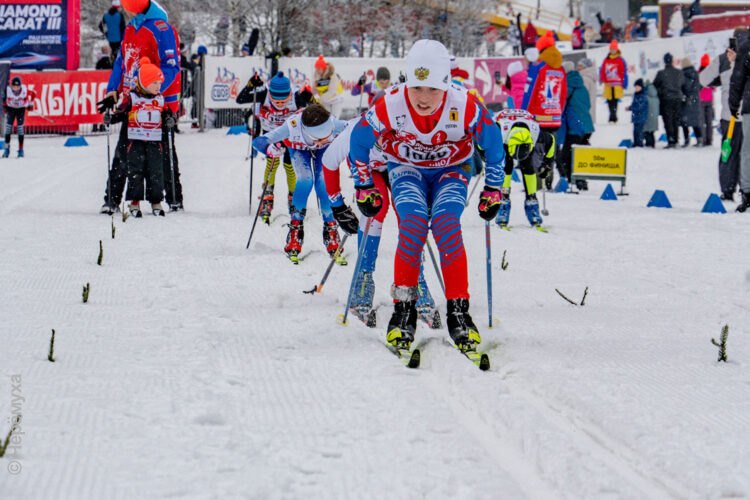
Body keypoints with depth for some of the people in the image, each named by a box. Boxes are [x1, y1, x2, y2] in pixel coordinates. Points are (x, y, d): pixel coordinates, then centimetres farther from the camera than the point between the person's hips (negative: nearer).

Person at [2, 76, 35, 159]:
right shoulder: (7, 90, -25)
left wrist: (31, 104, 0)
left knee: (20, 128, -8)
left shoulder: (24, 90, -27)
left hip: (21, 109, -1)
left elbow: (33, 94, -6)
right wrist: (4, 106, -1)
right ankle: (7, 148, 4)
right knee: (8, 127, -5)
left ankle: (21, 149, 0)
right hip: (11, 109, 1)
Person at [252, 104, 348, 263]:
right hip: (298, 147, -1)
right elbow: (258, 141, -41)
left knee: (324, 184, -15)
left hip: (324, 150, 1)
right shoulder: (292, 126, -45)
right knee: (305, 180, -23)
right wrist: (268, 148, -63)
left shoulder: (333, 124, -44)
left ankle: (331, 235, 0)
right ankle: (295, 230, -11)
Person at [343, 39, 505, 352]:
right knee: (413, 224, -26)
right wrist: (364, 188, 0)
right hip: (407, 169, 0)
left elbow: (493, 143, -9)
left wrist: (493, 189, -2)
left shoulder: (465, 107, -30)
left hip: (451, 171, 0)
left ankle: (458, 311, -22)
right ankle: (403, 309, -19)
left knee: (446, 226, -26)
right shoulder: (390, 106, -28)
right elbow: (359, 142, -8)